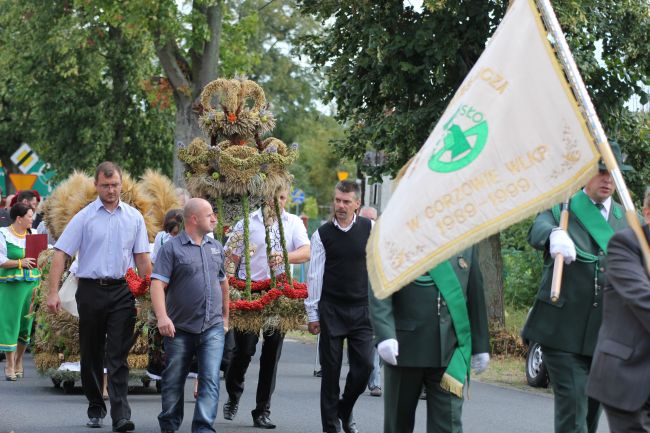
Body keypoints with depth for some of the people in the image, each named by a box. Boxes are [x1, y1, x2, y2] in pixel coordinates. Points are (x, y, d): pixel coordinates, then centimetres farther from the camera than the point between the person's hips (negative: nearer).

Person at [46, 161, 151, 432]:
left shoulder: (134, 217, 8)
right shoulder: (84, 217, 1)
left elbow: (142, 257, 12)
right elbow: (61, 253, -2)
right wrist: (53, 292, -10)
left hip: (123, 291, 0)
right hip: (91, 290, 0)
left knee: (119, 356, -7)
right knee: (91, 353, 9)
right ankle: (95, 409, 24)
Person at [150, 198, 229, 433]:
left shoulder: (216, 247, 13)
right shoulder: (171, 248, -4)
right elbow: (158, 284, -14)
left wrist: (225, 315, 28)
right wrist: (162, 317, -26)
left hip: (213, 328, 3)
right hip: (180, 329, -3)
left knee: (210, 381, -10)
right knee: (173, 382, 8)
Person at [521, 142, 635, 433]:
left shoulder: (628, 221, 14)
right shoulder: (560, 209, 2)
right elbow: (537, 231, -19)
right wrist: (554, 234, -43)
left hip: (607, 332, 4)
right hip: (563, 329, -4)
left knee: (593, 409, 11)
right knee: (572, 408, -12)